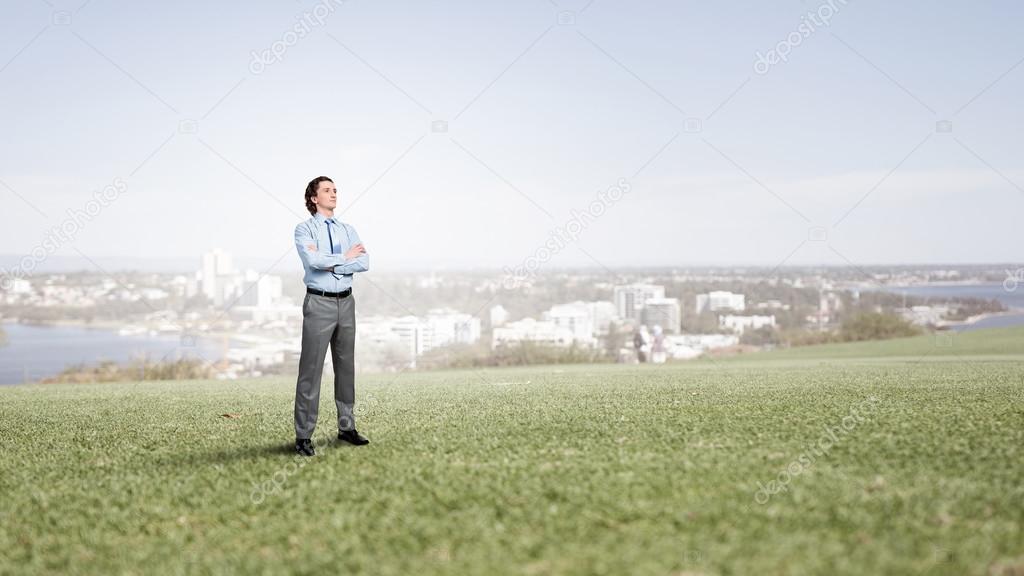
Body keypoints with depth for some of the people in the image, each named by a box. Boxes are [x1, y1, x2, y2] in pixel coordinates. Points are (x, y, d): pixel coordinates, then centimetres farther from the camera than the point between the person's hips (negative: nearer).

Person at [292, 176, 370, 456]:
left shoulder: (347, 230, 12)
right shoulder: (304, 229, -2)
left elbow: (364, 262, -3)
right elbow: (312, 259, -21)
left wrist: (331, 265, -14)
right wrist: (345, 257, -9)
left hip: (346, 302, 6)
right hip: (319, 303, -5)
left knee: (346, 366, 11)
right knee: (311, 369, -6)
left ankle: (346, 427, 21)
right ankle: (303, 435, -3)